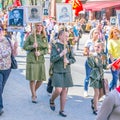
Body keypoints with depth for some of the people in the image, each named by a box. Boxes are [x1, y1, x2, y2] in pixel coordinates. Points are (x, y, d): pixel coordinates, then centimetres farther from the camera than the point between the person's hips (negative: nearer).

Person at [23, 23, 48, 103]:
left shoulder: (44, 38, 7)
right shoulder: (30, 36, -2)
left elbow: (46, 50, 5)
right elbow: (25, 47, -1)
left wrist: (40, 53, -13)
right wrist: (32, 46, -18)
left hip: (41, 60, 3)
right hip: (31, 60, -3)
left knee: (41, 79, 3)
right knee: (32, 79, -1)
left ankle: (34, 91, 31)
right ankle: (34, 96, 15)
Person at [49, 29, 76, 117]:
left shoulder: (69, 47, 8)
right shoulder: (55, 46, -4)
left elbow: (73, 59, 9)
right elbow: (52, 59, -11)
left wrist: (68, 61, -12)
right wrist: (61, 54, -21)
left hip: (67, 72, 4)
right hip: (58, 72, -4)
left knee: (65, 90, 5)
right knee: (58, 90, -13)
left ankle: (62, 110, 15)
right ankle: (52, 101, 20)